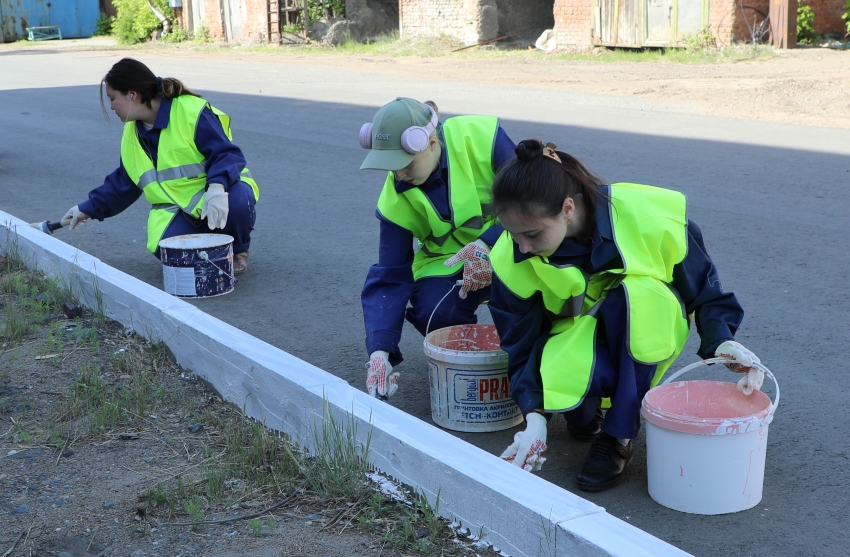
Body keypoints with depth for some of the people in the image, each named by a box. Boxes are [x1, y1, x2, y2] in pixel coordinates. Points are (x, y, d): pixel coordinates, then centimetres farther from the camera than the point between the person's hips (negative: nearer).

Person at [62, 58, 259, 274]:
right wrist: (88, 208, 20)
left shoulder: (192, 111, -17)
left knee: (237, 201, -41)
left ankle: (238, 251, -6)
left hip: (222, 194, -5)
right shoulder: (132, 134, 8)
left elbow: (226, 154, -24)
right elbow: (123, 183, 20)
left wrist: (217, 187, -42)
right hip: (179, 209, 5)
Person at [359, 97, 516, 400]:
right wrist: (379, 352, -22)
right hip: (449, 265, 2)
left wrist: (487, 245, -37)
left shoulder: (481, 136, -24)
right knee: (432, 312, -29)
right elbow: (389, 279, -12)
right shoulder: (395, 199, -15)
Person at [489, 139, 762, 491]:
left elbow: (703, 287, -10)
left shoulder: (649, 217, -27)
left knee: (635, 296, -37)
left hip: (647, 325, 0)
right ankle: (585, 411, 4)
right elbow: (522, 345, -12)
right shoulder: (511, 261, -21)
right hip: (576, 334, 0)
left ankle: (618, 437, -20)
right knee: (565, 381, -37)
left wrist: (721, 340, -26)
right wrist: (535, 417, -23)